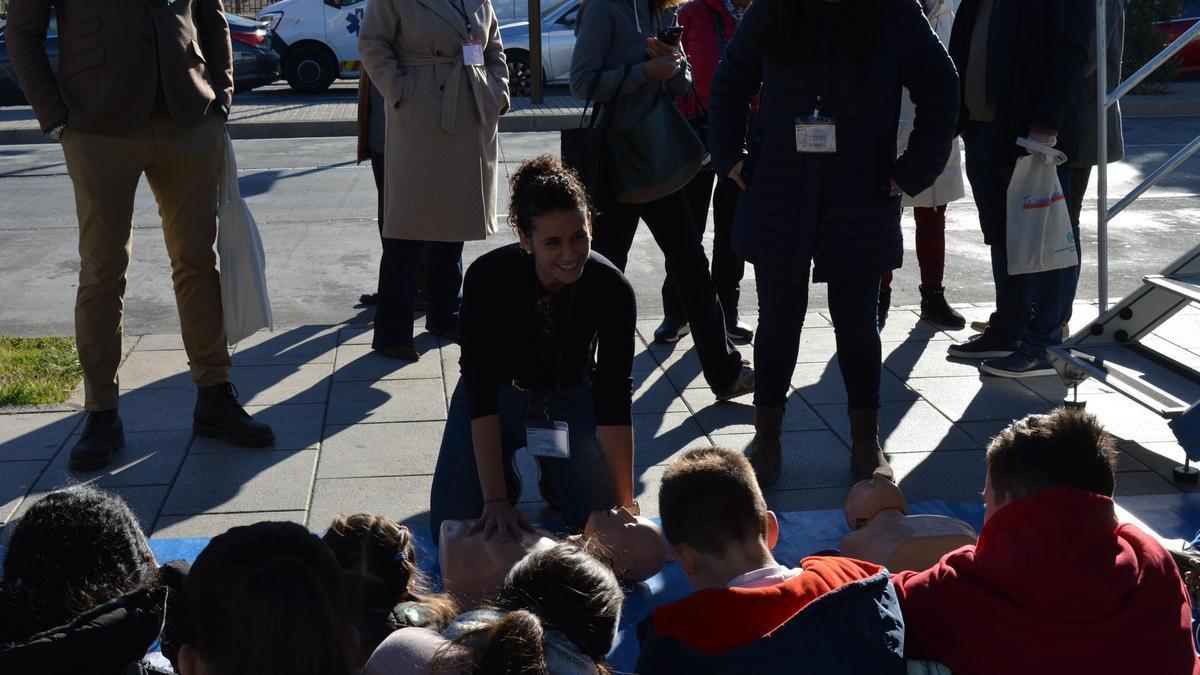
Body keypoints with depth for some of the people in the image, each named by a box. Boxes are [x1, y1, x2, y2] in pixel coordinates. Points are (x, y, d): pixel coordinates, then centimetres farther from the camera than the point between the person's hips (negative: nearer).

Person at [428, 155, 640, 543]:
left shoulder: (612, 290, -26)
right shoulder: (488, 277, -30)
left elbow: (614, 403, -22)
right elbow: (480, 395, -31)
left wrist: (625, 503, -26)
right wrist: (495, 500, -36)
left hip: (571, 398, 1)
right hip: (497, 397, -1)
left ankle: (554, 476, 21)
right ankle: (505, 483, 19)